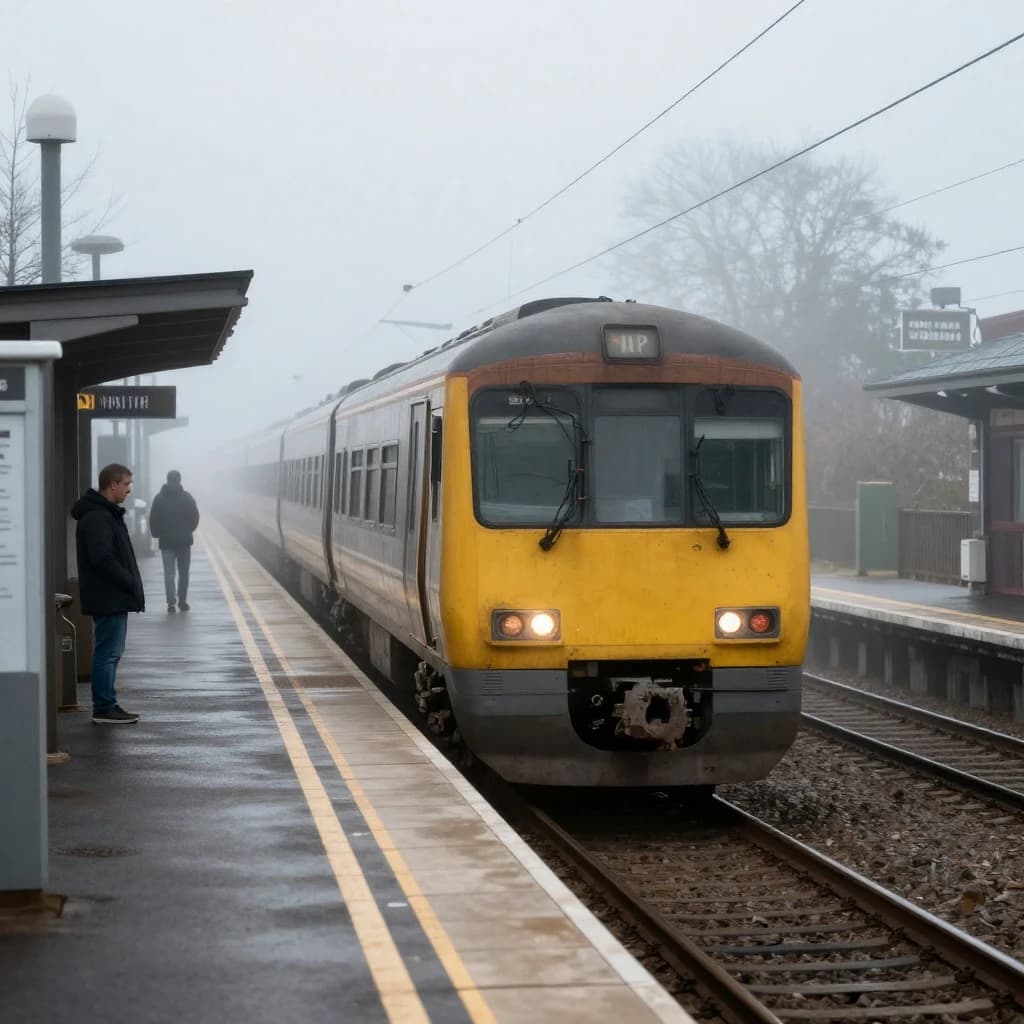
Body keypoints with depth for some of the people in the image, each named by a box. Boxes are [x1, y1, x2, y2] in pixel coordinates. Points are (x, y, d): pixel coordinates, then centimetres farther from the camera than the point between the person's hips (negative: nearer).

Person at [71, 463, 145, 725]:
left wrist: (131, 584, 11)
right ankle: (104, 709, -3)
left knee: (110, 653, 13)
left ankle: (107, 705, 19)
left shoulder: (107, 514, 17)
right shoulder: (97, 517, -17)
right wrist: (131, 583, -16)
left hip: (114, 597, 11)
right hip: (108, 598, -11)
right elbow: (103, 559, -24)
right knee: (107, 653, -7)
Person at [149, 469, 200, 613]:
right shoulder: (187, 497, -4)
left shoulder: (159, 498, -1)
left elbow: (153, 520, -2)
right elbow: (195, 517, -4)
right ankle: (182, 601, 14)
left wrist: (157, 534, 11)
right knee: (183, 573, 12)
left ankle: (171, 603, -13)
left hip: (166, 541, 0)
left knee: (169, 573, 0)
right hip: (184, 541, 0)